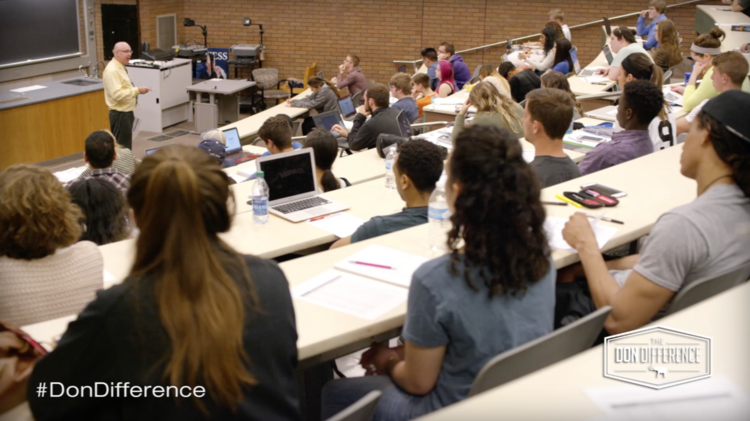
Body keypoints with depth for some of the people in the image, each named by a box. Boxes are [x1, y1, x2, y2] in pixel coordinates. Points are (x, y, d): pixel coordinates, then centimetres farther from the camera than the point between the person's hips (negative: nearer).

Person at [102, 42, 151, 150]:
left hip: (126, 112, 10)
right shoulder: (112, 71, -20)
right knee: (122, 148, -6)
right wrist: (137, 90, -28)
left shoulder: (120, 68, 13)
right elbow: (117, 94, -28)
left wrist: (137, 91, 11)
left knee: (126, 147, 16)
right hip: (120, 114, -10)